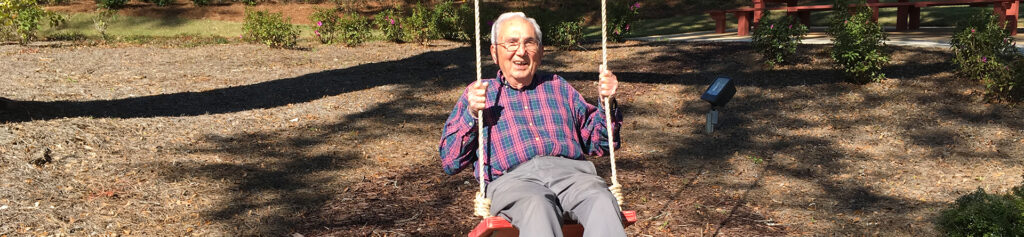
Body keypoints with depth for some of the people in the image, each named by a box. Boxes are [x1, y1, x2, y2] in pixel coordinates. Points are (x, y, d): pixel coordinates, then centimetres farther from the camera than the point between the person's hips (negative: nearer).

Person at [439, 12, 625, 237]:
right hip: (512, 178, -2)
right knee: (537, 206, -40)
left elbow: (598, 144, 28)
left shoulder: (559, 86, 30)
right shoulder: (478, 94, 24)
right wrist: (471, 113, 1)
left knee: (601, 201, -35)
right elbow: (449, 161, 15)